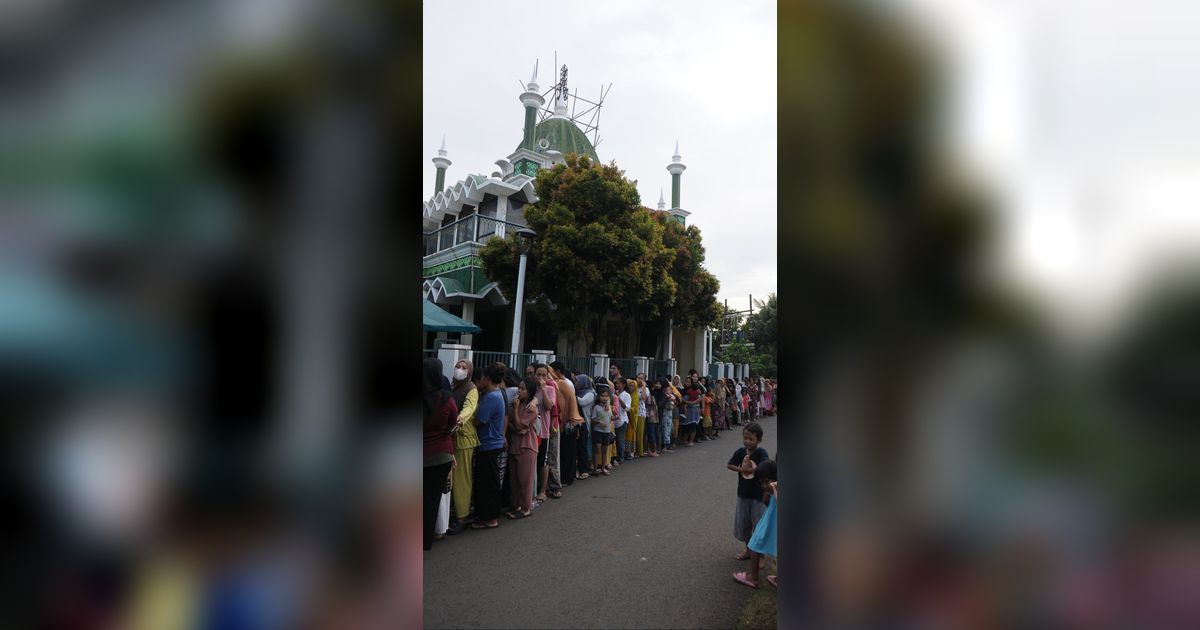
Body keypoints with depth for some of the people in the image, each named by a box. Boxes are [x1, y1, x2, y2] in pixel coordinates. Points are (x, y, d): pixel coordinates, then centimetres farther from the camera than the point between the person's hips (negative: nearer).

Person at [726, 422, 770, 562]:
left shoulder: (761, 452, -17)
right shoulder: (740, 452, -4)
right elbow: (729, 465, -1)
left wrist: (749, 469, -21)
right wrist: (742, 469, -16)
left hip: (758, 494, -5)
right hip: (743, 493, 5)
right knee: (742, 523, 16)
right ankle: (748, 548, 37)